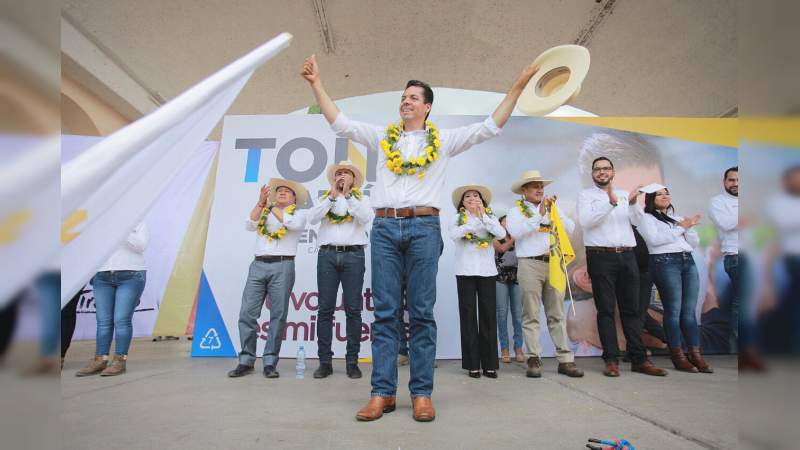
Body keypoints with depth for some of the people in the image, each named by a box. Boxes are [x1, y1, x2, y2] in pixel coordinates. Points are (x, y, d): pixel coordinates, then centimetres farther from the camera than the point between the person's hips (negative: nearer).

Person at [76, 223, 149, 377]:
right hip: (103, 277, 5)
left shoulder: (139, 224, 4)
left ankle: (120, 361, -3)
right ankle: (99, 361, 7)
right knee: (103, 321, 2)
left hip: (131, 276, -4)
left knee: (122, 320, -8)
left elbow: (140, 245, -12)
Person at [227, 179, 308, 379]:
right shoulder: (263, 212, 22)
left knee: (278, 315, -1)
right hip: (258, 265, 3)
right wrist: (261, 203, -4)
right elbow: (249, 225, 3)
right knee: (247, 313, -1)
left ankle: (270, 362, 8)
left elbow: (293, 224, -10)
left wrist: (272, 207, -2)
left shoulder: (299, 214, 13)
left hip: (282, 266, -3)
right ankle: (246, 360, 10)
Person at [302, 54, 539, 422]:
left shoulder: (443, 141, 14)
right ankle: (382, 392, 9)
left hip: (423, 227, -1)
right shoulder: (382, 137, 19)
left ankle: (421, 393, 9)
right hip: (384, 227, 2)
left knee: (422, 314, 1)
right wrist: (316, 83, 18)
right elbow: (339, 123, 19)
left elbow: (490, 127, 11)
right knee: (384, 313, 1)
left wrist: (518, 87, 8)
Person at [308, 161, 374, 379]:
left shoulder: (361, 199, 14)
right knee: (325, 309, 0)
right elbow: (312, 219, 0)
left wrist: (348, 195, -7)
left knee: (353, 309, -2)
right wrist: (332, 196, -4)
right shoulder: (325, 198, 18)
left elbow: (367, 218, -7)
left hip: (353, 255, -1)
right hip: (327, 255, 2)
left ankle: (352, 362, 7)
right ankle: (325, 361, 9)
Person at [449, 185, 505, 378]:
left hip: (487, 271, 2)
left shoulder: (490, 217, 11)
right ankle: (472, 364, 10)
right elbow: (453, 235, -14)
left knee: (488, 315, 3)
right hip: (465, 271, -1)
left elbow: (502, 233, -8)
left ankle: (490, 364, 13)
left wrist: (483, 216, -14)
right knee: (468, 315, 2)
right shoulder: (457, 218, 7)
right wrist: (476, 221, -19)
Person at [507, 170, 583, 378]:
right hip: (530, 265, -4)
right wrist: (539, 215, -13)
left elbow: (570, 228, 8)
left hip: (554, 264, 4)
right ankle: (534, 360, 5)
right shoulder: (516, 211, 6)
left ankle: (565, 359, 10)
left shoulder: (552, 209, 20)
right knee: (531, 315, -1)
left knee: (557, 314, 5)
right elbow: (515, 232, -13)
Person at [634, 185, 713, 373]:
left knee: (690, 311, 3)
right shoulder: (646, 217, 6)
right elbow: (655, 239, -11)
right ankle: (678, 356, 0)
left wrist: (689, 227, 2)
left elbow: (694, 243, 19)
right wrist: (681, 228, -4)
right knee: (673, 311, -6)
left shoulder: (676, 217, 23)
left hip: (688, 261, 6)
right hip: (665, 262, -6)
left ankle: (696, 354, 7)